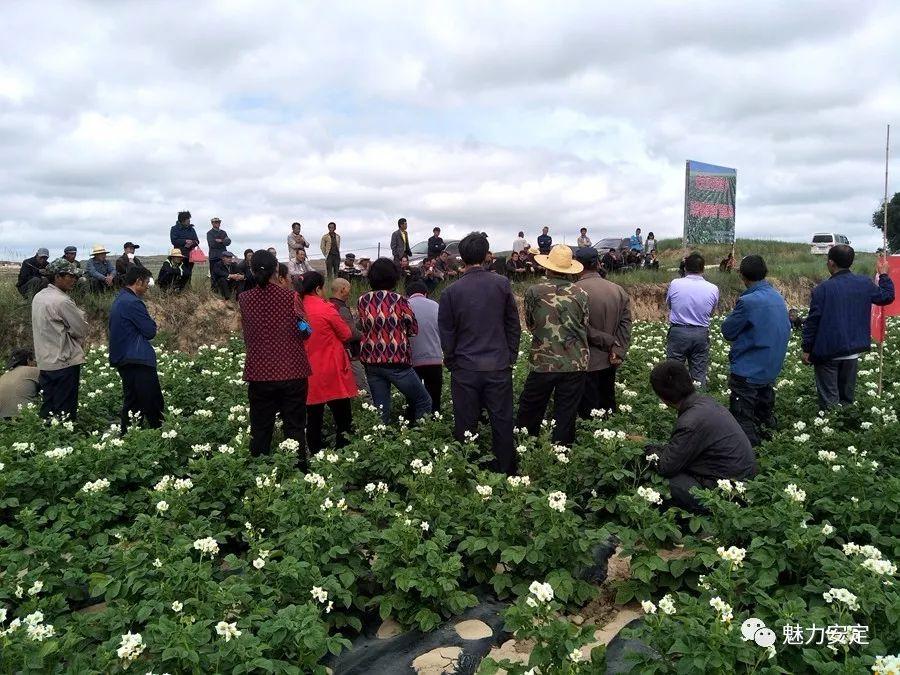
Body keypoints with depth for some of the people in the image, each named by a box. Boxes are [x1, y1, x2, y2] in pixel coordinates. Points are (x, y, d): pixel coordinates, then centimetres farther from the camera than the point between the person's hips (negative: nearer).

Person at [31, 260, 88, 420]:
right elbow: (82, 331, -13)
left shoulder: (38, 297, 8)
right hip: (64, 363, -8)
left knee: (47, 407, 16)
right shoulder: (63, 301, -19)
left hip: (45, 362, 8)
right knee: (65, 410, -1)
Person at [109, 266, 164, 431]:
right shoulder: (133, 302, -16)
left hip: (122, 359, 10)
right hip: (138, 360, -10)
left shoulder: (119, 300, 16)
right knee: (152, 405, -5)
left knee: (131, 402, 15)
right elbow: (150, 331, -15)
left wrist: (147, 323, 9)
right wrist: (151, 323, 5)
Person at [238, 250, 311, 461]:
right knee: (294, 428, 9)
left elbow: (247, 337, 2)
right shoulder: (290, 296, -8)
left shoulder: (245, 299, -2)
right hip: (293, 371, -1)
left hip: (260, 373, 1)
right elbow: (304, 332, -4)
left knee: (260, 430, 13)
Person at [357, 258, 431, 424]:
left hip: (371, 361, 5)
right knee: (424, 402, 9)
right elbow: (414, 329, 1)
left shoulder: (362, 301, 1)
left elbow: (361, 326, 11)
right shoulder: (399, 300, -10)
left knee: (380, 409, 11)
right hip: (396, 362, -5)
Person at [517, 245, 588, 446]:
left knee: (529, 414, 15)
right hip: (575, 363, 1)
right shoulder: (581, 294, -5)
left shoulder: (533, 292, -7)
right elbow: (584, 326, 6)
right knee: (566, 416, 9)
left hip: (542, 362, 0)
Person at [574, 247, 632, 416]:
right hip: (610, 362, 5)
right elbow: (625, 324, -3)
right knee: (608, 407, 19)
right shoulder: (618, 290, 1)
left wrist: (609, 342, -10)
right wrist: (619, 352, -7)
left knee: (588, 414, 4)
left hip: (587, 362, -5)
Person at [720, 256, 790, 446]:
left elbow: (728, 331, -13)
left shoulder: (748, 301, -22)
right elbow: (786, 329, 15)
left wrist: (733, 316, 3)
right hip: (772, 368, 8)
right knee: (765, 411, 20)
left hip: (748, 370, -8)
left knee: (743, 419, 0)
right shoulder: (779, 298, 3)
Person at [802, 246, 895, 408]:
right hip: (853, 350, 5)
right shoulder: (865, 283, -2)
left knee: (829, 398, 2)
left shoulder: (822, 289, -15)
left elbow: (812, 322, -13)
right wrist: (883, 274, 30)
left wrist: (807, 349, -5)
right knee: (847, 395, 17)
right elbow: (887, 296, 16)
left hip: (827, 352, -5)